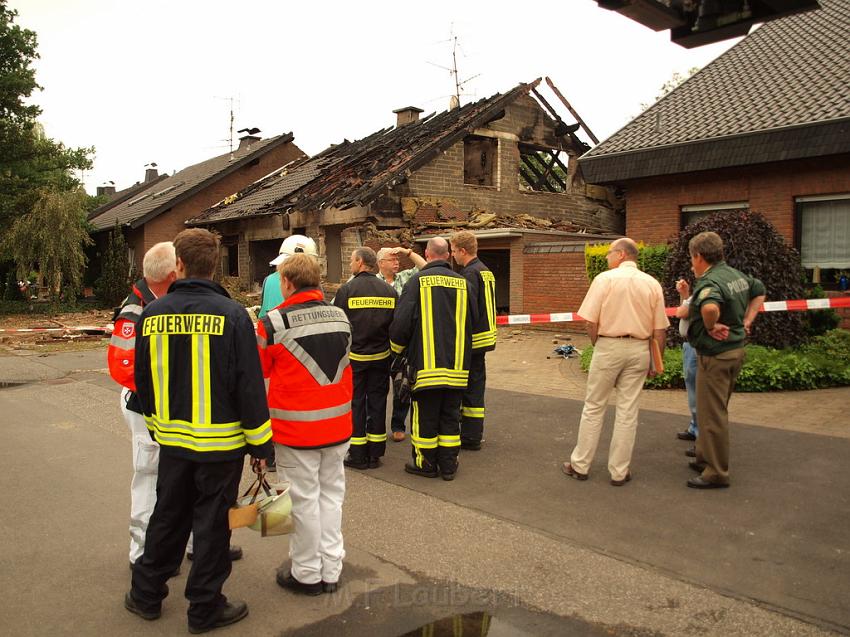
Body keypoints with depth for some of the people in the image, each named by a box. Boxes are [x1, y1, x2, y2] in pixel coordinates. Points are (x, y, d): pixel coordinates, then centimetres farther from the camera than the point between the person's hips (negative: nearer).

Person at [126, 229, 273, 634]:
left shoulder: (152, 314, -2)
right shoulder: (231, 314, -15)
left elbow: (143, 381, 9)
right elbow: (250, 387, -14)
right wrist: (261, 445, -5)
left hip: (172, 439, 4)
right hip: (220, 441, -4)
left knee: (167, 518, 21)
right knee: (212, 524, 9)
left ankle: (146, 594, 35)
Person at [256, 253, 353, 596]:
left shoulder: (273, 323, -12)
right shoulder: (341, 317, 3)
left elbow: (259, 377, -2)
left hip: (296, 427, -5)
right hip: (337, 424, 5)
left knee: (304, 498, 8)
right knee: (331, 493, 15)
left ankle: (306, 573, 22)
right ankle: (330, 570, 25)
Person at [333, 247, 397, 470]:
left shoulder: (347, 289, -10)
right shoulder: (389, 290, 1)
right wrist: (391, 348, 15)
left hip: (353, 356, -3)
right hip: (381, 357, 3)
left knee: (355, 403, 6)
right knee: (377, 401, 11)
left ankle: (357, 454, 9)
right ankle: (375, 453, 17)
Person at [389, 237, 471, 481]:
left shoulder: (418, 280, -7)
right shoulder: (461, 282, 6)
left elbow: (402, 321, -10)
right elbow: (469, 323, 14)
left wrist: (398, 349, 8)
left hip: (427, 362, -4)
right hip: (457, 364, 4)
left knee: (425, 415, 7)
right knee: (450, 415, 12)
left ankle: (426, 464, 16)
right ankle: (448, 465, 18)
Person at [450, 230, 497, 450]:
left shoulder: (470, 274, -17)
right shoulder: (486, 271, 14)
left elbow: (469, 310, -23)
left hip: (472, 340, -10)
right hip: (484, 337, 10)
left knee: (469, 388, -1)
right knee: (476, 385, 16)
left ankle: (470, 437, 6)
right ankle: (475, 434, 26)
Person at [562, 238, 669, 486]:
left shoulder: (605, 279, -6)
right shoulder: (652, 284, 4)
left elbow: (591, 321, -11)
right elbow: (659, 330, 3)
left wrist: (596, 345, 6)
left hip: (608, 346, -3)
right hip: (638, 349, 3)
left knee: (593, 408, 8)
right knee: (627, 412, 8)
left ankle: (580, 465, 17)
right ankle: (619, 471, 15)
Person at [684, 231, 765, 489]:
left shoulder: (709, 281, -22)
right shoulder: (737, 275, 8)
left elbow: (710, 306, -44)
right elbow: (759, 290, 26)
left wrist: (711, 326, -25)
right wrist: (747, 321, 18)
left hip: (715, 354, -10)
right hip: (736, 349, 10)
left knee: (712, 414, 0)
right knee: (716, 410, 21)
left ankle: (716, 473, 9)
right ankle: (705, 458, 34)